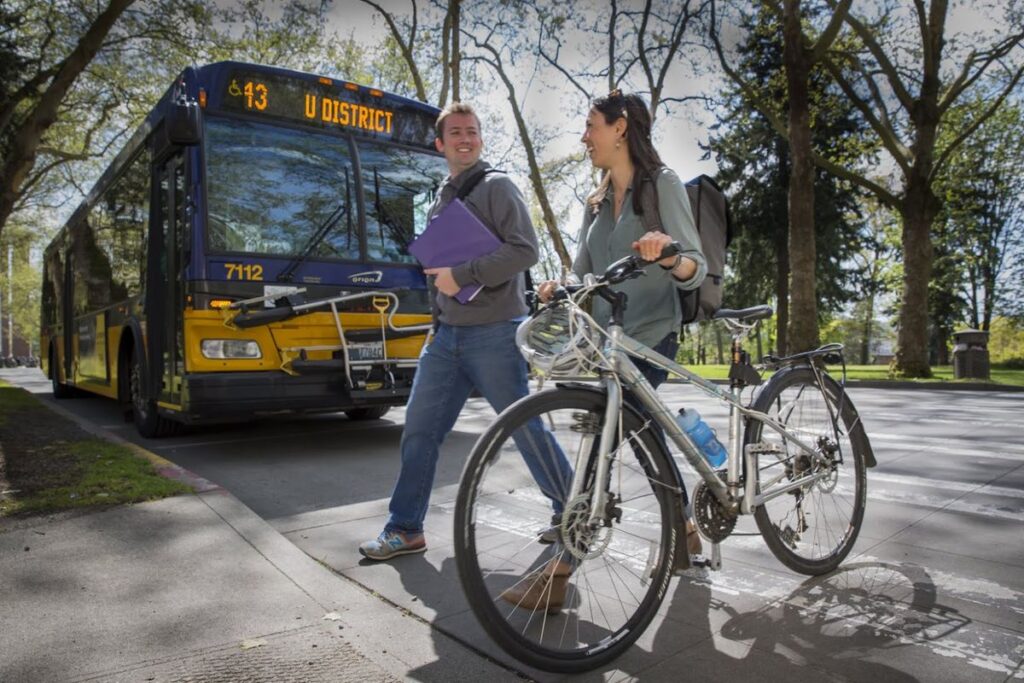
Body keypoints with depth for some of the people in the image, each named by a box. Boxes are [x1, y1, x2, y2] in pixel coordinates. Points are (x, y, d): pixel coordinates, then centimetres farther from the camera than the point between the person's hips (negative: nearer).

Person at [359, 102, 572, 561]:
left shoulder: (497, 187, -3)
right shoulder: (440, 199, 18)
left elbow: (524, 251, -16)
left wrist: (461, 276, -18)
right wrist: (437, 319, 17)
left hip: (494, 334, -7)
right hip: (446, 334, 7)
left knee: (524, 428, 0)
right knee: (419, 430, 6)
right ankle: (405, 529, 18)